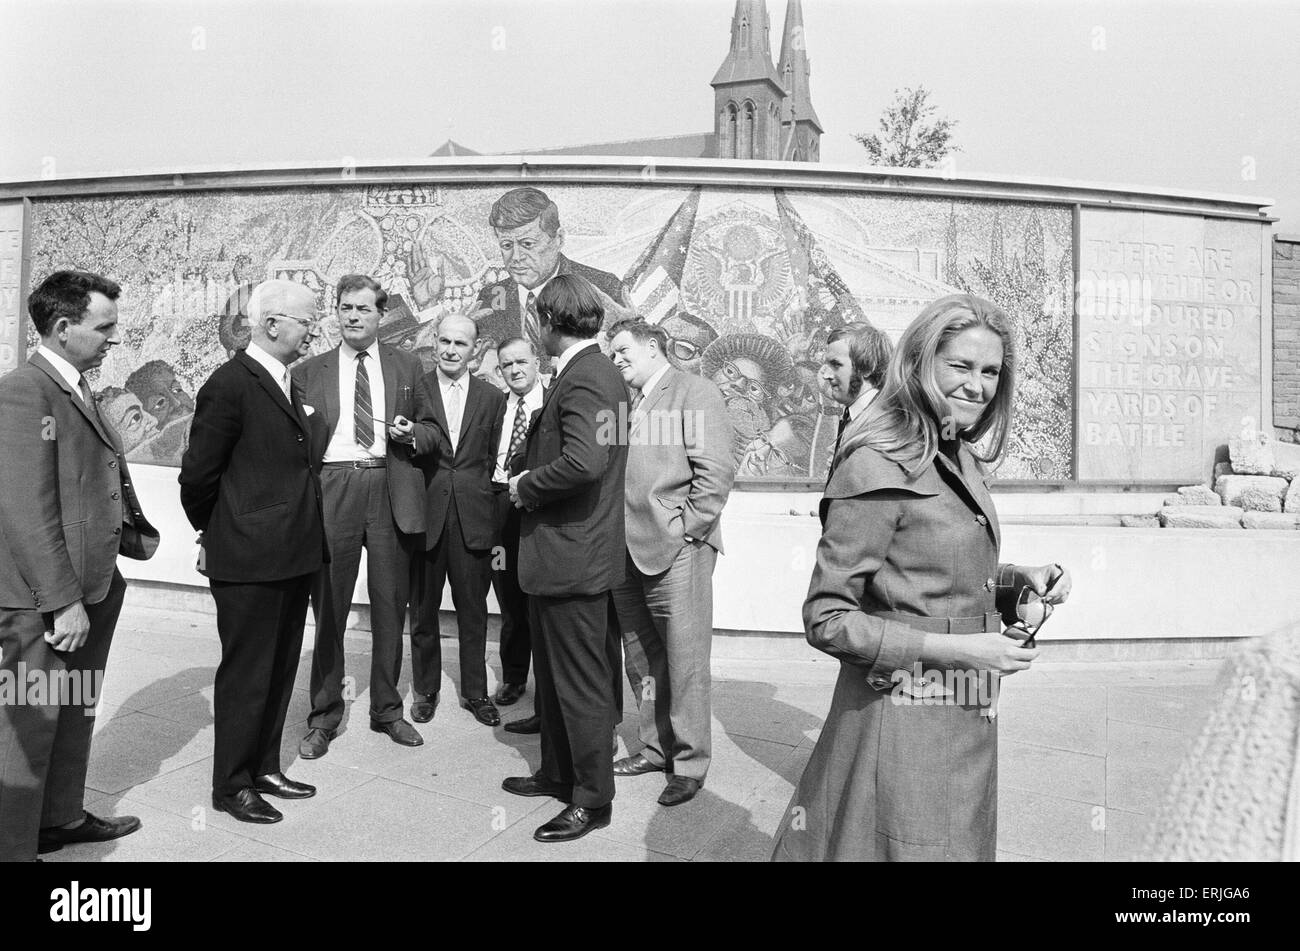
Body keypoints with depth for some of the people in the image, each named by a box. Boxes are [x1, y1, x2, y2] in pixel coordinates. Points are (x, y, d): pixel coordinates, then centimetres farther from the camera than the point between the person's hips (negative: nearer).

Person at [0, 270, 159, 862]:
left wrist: (136, 534, 6)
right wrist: (63, 601, -23)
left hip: (94, 587, 10)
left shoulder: (78, 390, 13)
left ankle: (62, 818, 39)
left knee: (76, 712, 22)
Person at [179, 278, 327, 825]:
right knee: (246, 673, 5)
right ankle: (231, 786, 21)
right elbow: (198, 474, -11)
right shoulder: (230, 384, -14)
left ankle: (264, 767, 33)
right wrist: (216, 532, 3)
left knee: (280, 669, 18)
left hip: (292, 554, 8)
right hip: (248, 558, -8)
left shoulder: (287, 384, 13)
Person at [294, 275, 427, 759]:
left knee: (390, 604, 7)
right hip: (332, 488, 0)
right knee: (328, 607, 3)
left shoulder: (408, 367, 12)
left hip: (391, 488, 1)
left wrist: (411, 434, -5)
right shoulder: (308, 372, 11)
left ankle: (386, 709, 23)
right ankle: (324, 716, 18)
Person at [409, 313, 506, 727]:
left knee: (473, 610, 8)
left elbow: (494, 459, 9)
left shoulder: (492, 397, 9)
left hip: (473, 518, 1)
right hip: (424, 514, -1)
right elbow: (428, 436, -12)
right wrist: (413, 437, -32)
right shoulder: (414, 388, 4)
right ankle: (425, 690, 26)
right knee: (423, 608, 9)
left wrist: (486, 505, 2)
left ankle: (475, 692, 23)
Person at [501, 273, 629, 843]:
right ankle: (559, 773, 37)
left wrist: (525, 486, -17)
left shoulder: (586, 378, -18)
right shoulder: (593, 372, 12)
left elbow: (584, 462, -31)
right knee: (553, 673, 21)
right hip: (557, 554, 10)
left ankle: (593, 800, 18)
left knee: (582, 682, 3)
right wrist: (529, 483, 10)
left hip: (573, 556, -10)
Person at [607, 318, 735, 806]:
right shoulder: (627, 402, 19)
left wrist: (685, 529, -14)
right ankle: (656, 747, 30)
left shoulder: (693, 392, -4)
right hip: (628, 549, 8)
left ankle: (690, 763, 15)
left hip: (675, 550, -7)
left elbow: (716, 471, -12)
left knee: (684, 660, 0)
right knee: (640, 658, 15)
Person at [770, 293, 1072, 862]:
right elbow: (826, 619, -19)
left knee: (962, 844, 21)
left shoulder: (962, 461, 8)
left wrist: (1021, 581, 1)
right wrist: (952, 649, -21)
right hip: (901, 724, -9)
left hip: (965, 723, 9)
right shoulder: (877, 466, -19)